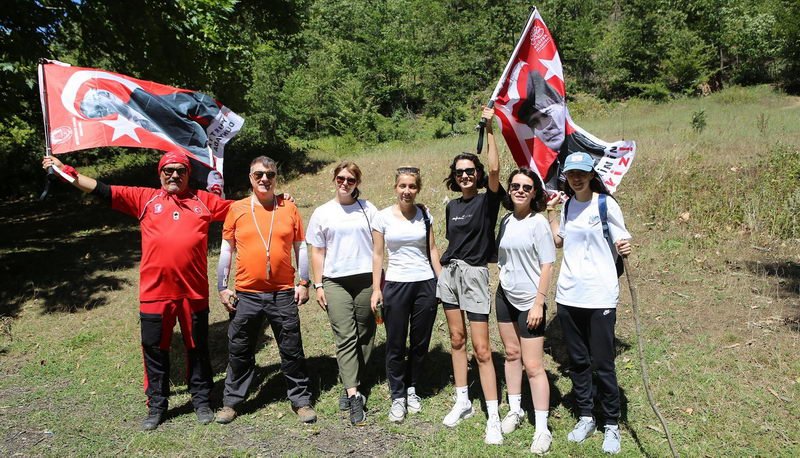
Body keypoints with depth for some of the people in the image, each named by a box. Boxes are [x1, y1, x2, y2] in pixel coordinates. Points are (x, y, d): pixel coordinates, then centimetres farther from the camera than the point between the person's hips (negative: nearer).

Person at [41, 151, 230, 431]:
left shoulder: (203, 200, 7)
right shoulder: (145, 198, 7)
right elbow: (103, 190, 6)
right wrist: (65, 171, 1)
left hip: (194, 293, 0)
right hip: (155, 293, 0)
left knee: (197, 349, 13)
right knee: (155, 351, 11)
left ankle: (201, 400, 30)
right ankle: (156, 405, 29)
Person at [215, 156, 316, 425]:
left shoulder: (288, 208, 2)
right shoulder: (237, 209, 3)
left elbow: (300, 247, 6)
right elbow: (226, 250, 6)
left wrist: (303, 282, 1)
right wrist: (222, 287, 3)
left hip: (284, 294, 0)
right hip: (246, 295, 1)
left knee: (292, 350, 8)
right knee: (239, 351, 12)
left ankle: (301, 399, 22)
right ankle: (231, 401, 28)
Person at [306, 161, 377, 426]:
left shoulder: (368, 210, 8)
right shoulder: (322, 213, 8)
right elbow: (317, 252, 9)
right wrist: (318, 285, 3)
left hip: (366, 279, 1)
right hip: (335, 282, -1)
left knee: (365, 337, 5)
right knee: (345, 338, -7)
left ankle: (352, 387, 20)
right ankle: (354, 397, -8)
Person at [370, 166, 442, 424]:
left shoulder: (424, 214, 3)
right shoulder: (383, 217, -3)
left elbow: (432, 249, 8)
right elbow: (377, 254, 0)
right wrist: (376, 289, -4)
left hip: (425, 284, 2)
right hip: (396, 285, -2)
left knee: (420, 342, 10)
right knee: (396, 345, 4)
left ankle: (412, 389, 30)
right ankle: (397, 397, 20)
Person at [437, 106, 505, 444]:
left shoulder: (487, 200, -5)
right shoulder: (452, 205, 11)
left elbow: (494, 169, -23)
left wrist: (489, 129, -22)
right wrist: (443, 272, 15)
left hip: (474, 274, -6)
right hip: (449, 273, 6)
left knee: (481, 347, -6)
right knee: (456, 339, 11)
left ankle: (493, 417, 2)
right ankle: (463, 402, 24)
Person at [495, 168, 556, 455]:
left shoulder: (538, 222, -12)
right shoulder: (506, 221, 4)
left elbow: (547, 266, -13)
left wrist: (538, 303, -17)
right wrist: (499, 289, 9)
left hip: (529, 301, -6)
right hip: (505, 296, 6)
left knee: (533, 365, -3)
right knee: (511, 353, 16)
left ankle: (542, 429, 9)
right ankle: (515, 410, 33)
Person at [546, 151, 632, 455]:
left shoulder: (606, 204, -7)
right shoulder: (567, 204, 8)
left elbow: (621, 244, -5)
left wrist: (625, 249, -26)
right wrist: (550, 213, 9)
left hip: (600, 295, -5)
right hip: (568, 294, 5)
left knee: (603, 363, 3)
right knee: (577, 360, 14)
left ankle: (612, 425, 22)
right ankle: (585, 417, 31)